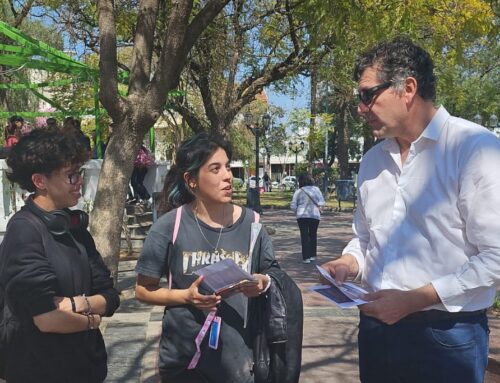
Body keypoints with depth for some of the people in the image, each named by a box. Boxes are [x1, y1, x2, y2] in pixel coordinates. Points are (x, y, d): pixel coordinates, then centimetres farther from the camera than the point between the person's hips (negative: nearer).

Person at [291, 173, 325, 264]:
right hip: (315, 215, 2)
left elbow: (293, 206, -5)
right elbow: (322, 203, -2)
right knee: (313, 235, 16)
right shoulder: (316, 189, 2)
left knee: (304, 236, 2)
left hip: (302, 216, -2)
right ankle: (312, 255, 21)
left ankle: (306, 257, -3)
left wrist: (297, 212, 12)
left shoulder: (298, 191, -3)